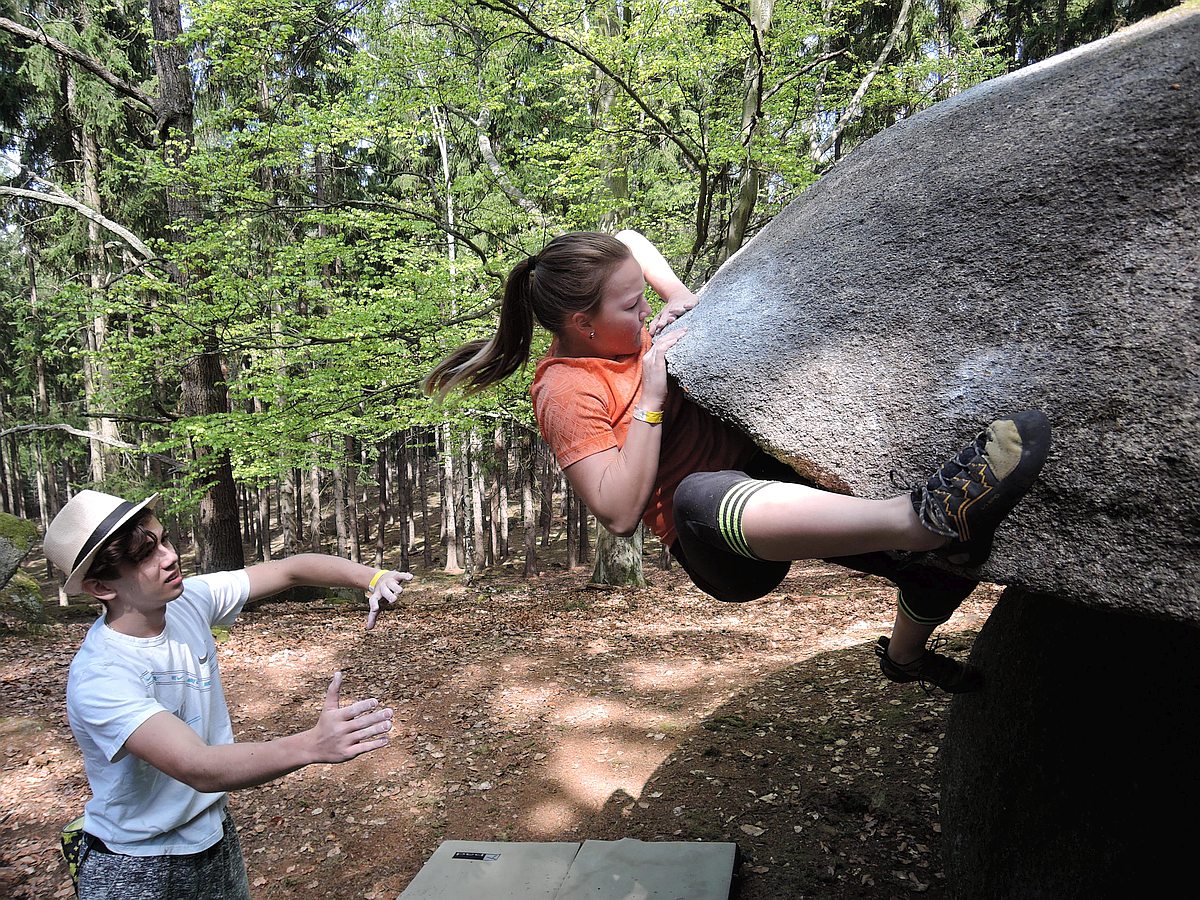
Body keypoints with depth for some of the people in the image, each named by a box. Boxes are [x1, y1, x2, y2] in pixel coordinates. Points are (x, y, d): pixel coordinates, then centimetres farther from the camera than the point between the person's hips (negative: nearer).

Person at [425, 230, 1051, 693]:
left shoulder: (614, 326, 7)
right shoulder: (568, 391, -14)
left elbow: (632, 241, 27)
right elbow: (620, 512, -23)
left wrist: (681, 297, 9)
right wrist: (650, 395, -22)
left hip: (773, 462, 8)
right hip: (716, 538, -8)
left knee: (956, 558, 0)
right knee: (695, 498, -47)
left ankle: (906, 656, 32)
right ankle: (927, 515, -63)